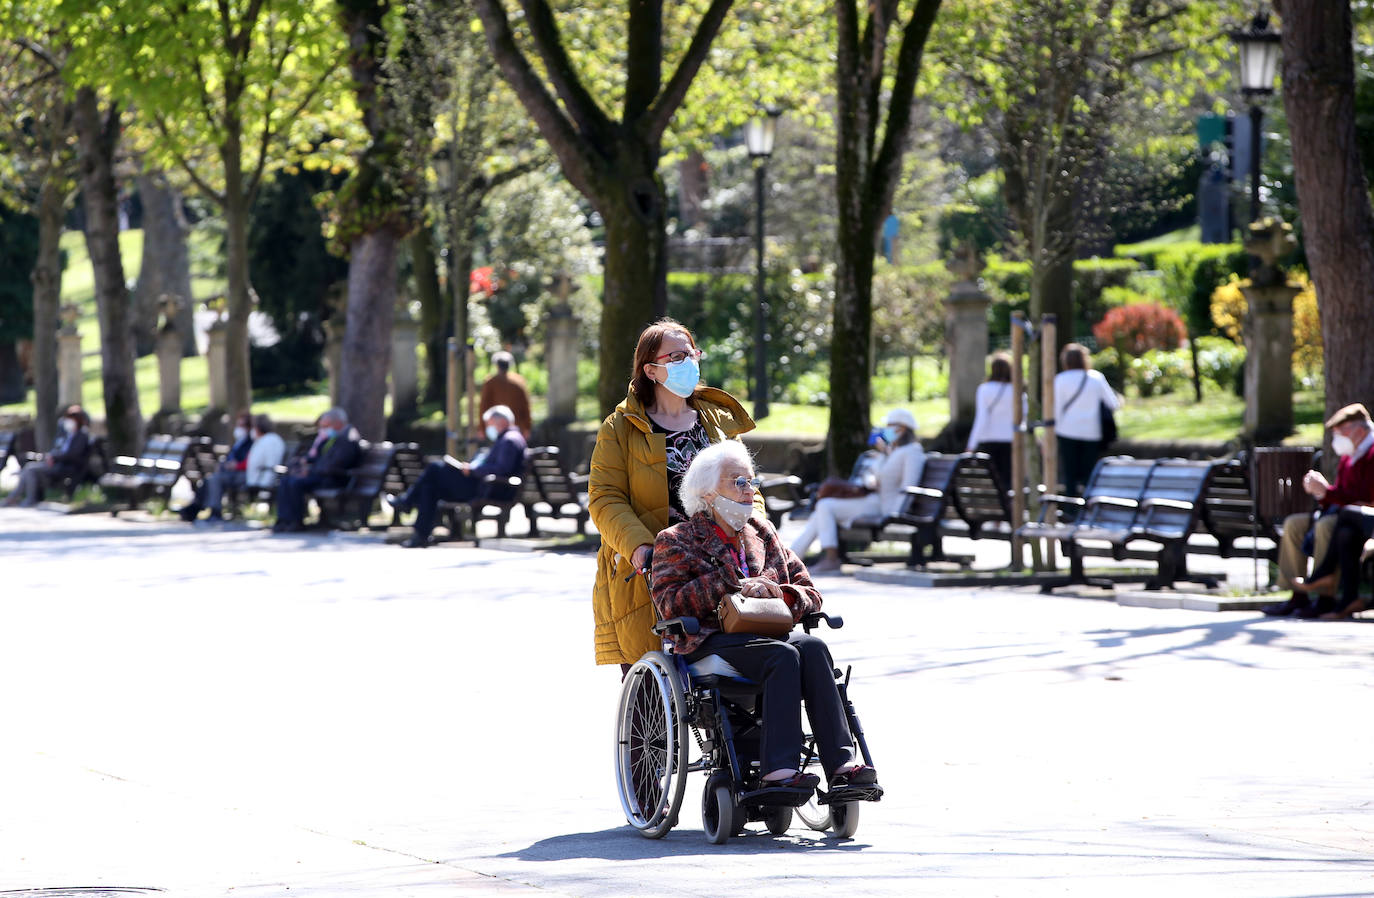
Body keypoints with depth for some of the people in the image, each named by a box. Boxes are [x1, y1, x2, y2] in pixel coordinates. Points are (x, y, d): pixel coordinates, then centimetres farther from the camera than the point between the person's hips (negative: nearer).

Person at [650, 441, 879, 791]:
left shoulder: (761, 532, 24)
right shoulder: (677, 541, 10)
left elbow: (808, 592, 19)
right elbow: (670, 603, -7)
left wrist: (781, 596, -5)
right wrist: (733, 585, -14)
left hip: (765, 634, 4)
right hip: (710, 641, -4)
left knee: (813, 647, -30)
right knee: (784, 655, -34)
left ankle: (841, 762, -41)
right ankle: (779, 769, -46)